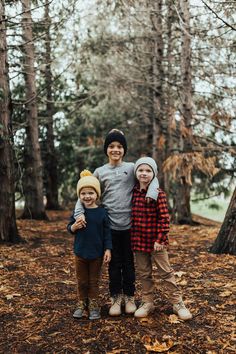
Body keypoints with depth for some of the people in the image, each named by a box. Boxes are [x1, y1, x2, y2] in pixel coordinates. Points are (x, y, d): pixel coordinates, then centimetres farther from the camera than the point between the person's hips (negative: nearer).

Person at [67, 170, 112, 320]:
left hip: (97, 254, -2)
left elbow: (107, 232, -4)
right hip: (80, 253, 2)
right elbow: (69, 228, 5)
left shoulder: (102, 212, -8)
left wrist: (108, 249, -8)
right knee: (82, 281, 14)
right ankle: (82, 305, 30)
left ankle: (94, 306, 25)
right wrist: (74, 226, -18)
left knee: (94, 281, 12)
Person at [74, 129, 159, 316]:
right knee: (114, 263, 10)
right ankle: (116, 298, 23)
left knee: (129, 262, 11)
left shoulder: (132, 168, 2)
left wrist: (151, 194, -17)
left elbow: (151, 177, 3)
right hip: (110, 225, 1)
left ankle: (129, 297, 25)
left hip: (129, 224, 0)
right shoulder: (99, 172, 5)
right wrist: (79, 212, -11)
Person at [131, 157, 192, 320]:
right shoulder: (133, 192, 4)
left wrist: (160, 239, -15)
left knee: (166, 272, 5)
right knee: (144, 273, 14)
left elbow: (164, 219, -12)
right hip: (138, 240, 5)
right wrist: (132, 238, 10)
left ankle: (178, 303, 17)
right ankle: (147, 302, 28)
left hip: (155, 241, -5)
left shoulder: (159, 194, -11)